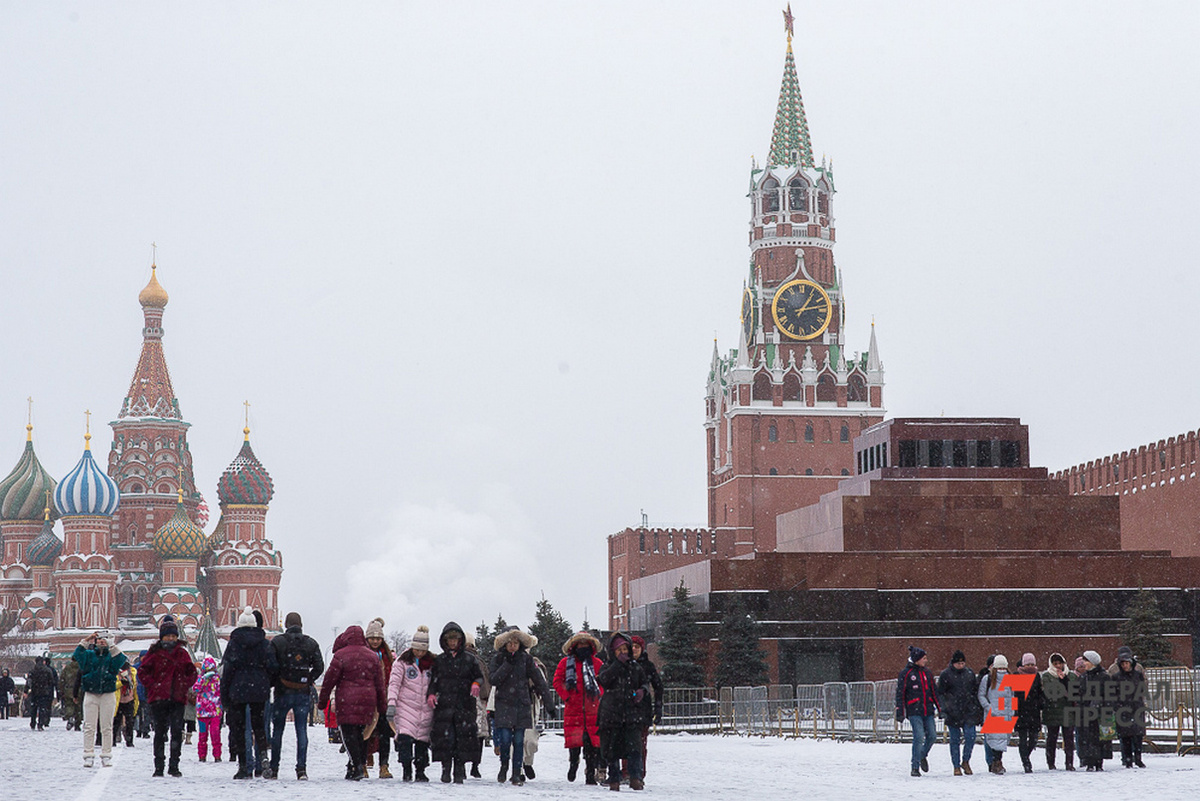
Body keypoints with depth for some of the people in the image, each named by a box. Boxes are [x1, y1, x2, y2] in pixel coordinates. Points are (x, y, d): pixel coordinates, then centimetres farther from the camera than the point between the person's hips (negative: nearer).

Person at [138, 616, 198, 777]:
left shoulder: (182, 653, 11)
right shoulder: (154, 653, 3)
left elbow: (191, 672, 17)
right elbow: (143, 672, 3)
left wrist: (185, 686, 2)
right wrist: (153, 685, -8)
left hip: (178, 698, 2)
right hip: (159, 698, -2)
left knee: (177, 731, -4)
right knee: (160, 732, 2)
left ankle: (174, 766, 3)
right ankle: (159, 766, 8)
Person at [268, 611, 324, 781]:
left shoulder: (277, 642, -4)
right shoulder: (311, 643, 3)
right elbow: (319, 667, 0)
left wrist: (274, 683, 7)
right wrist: (308, 680, 11)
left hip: (283, 692, -1)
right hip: (303, 693, 1)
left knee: (277, 730, 10)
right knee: (302, 730, 1)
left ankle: (273, 768, 13)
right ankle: (301, 768, -9)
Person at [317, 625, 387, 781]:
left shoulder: (341, 655, -3)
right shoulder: (373, 656, 12)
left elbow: (329, 680, -3)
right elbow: (379, 684, 15)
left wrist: (322, 701, 7)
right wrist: (382, 708, 20)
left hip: (347, 702, -5)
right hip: (367, 701, 5)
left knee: (349, 734, -4)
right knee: (359, 733, 15)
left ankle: (357, 766, -17)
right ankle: (361, 762, 9)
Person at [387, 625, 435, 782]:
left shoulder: (431, 663, 10)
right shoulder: (402, 661, -1)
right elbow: (394, 682, -6)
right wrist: (391, 704, -16)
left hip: (425, 709, 3)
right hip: (406, 706, -3)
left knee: (422, 740, 4)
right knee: (405, 738, -17)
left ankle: (420, 771, 14)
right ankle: (407, 770, -12)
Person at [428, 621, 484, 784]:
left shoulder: (469, 659, 9)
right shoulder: (439, 660, 13)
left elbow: (479, 676, 12)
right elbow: (433, 681, 13)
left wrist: (476, 685, -10)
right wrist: (431, 694, -5)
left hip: (465, 705, -1)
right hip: (444, 705, 1)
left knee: (464, 738, -5)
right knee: (444, 738, -8)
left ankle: (459, 771, 1)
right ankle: (446, 769, 4)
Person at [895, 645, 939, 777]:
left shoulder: (927, 672, 14)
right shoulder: (906, 673, -3)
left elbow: (934, 691, 19)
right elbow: (900, 693, -3)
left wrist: (940, 708, 15)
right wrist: (900, 712, -7)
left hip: (928, 711, 6)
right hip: (914, 712, -5)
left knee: (932, 735, 0)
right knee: (919, 737, -13)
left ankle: (923, 756, 30)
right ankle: (915, 767, -4)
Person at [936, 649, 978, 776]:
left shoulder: (970, 673, 10)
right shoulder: (946, 675, -1)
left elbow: (976, 691, 18)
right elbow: (940, 694, 1)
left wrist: (977, 708, 12)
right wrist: (944, 709, -8)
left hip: (969, 712, 3)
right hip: (953, 713, -2)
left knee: (970, 736, -7)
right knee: (955, 739, 2)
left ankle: (965, 761, 13)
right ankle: (956, 766, 10)